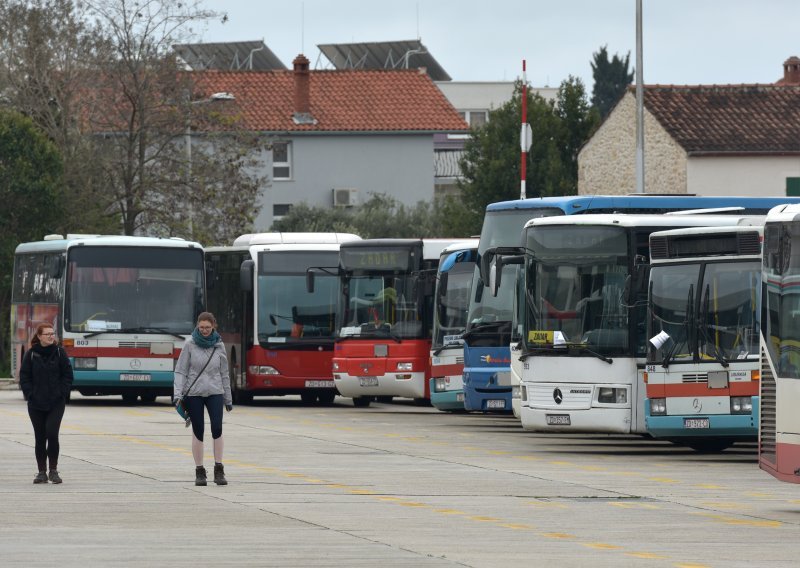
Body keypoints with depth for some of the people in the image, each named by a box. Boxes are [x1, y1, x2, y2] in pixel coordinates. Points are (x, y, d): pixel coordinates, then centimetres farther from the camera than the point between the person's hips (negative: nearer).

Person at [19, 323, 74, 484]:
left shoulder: (59, 353, 2)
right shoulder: (31, 354, 2)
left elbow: (67, 375, 4)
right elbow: (24, 377, 4)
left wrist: (62, 393, -5)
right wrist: (30, 394, -6)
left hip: (56, 403, -1)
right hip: (36, 404, 1)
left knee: (52, 433, -14)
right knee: (40, 438, 5)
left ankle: (53, 470, -2)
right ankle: (42, 472, 13)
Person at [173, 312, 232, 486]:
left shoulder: (219, 346, 6)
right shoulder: (190, 344, -1)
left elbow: (224, 374, 13)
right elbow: (180, 370, 0)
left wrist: (228, 399, 17)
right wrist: (177, 393, -11)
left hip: (215, 393, 1)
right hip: (193, 393, -1)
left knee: (217, 428, -13)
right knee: (198, 431, 1)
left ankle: (219, 470, -7)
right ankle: (199, 471, 9)